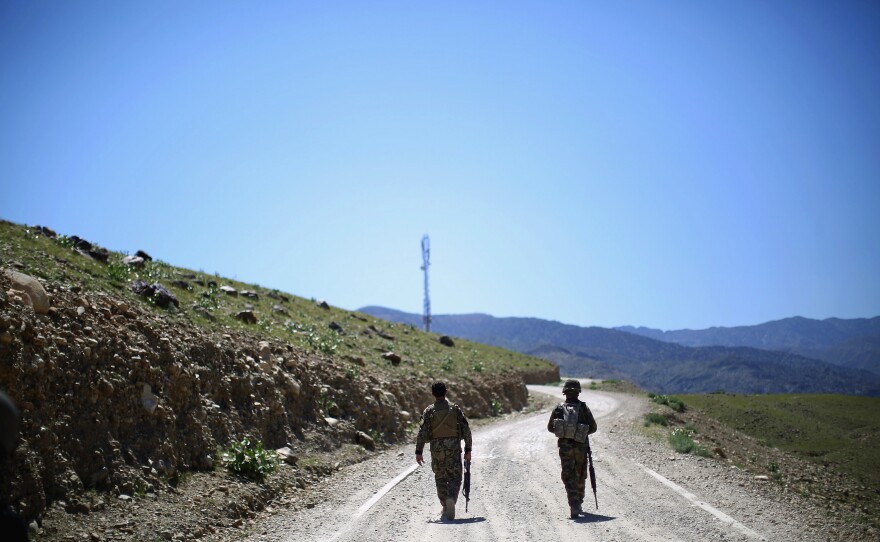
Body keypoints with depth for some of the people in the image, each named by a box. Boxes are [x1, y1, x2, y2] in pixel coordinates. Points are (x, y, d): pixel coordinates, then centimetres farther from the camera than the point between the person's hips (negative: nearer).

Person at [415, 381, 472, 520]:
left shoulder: (429, 411, -1)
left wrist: (418, 452, -4)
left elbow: (422, 432, -8)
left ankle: (446, 509, 19)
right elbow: (466, 429, -2)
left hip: (436, 450, 1)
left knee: (440, 479, 15)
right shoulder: (455, 408, 1)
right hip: (454, 449, -1)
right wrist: (468, 449, 4)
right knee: (454, 478, 3)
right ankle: (451, 499, -24)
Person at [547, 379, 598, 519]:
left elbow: (550, 428, 6)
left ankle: (574, 507, -14)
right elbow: (593, 427, -1)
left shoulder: (559, 408, 0)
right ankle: (578, 505, 27)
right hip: (581, 446, 0)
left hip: (565, 447, 0)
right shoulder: (583, 407, -3)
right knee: (580, 477, 17)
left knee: (568, 477, 0)